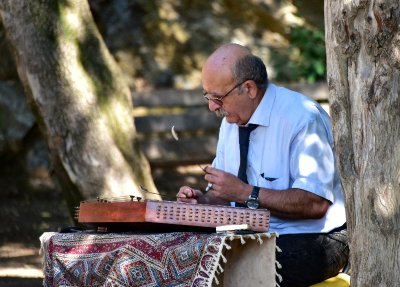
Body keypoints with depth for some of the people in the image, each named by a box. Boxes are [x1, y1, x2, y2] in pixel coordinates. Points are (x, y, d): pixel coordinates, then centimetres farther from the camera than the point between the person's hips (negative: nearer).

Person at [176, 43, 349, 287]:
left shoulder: (301, 118, -16)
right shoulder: (232, 119, 9)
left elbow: (316, 203, -24)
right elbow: (226, 194, 17)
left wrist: (245, 193, -25)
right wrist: (205, 200, -6)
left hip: (310, 240, -7)